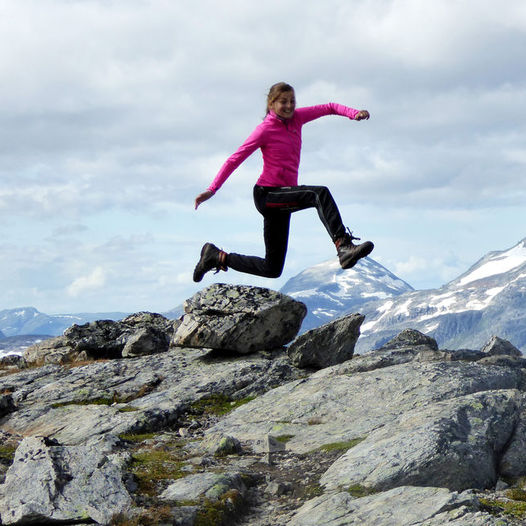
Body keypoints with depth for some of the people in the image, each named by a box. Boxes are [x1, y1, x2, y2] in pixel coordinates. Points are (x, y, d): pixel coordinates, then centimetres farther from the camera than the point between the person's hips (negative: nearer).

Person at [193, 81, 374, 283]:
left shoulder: (296, 117, 8)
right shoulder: (265, 130, -9)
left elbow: (329, 108, 10)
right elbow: (235, 159, -9)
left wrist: (353, 113, -11)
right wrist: (212, 189, -15)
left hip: (282, 200, 8)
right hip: (267, 195, -8)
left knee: (272, 269, 11)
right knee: (320, 194, -31)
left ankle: (217, 257, 24)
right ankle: (343, 247, -44)